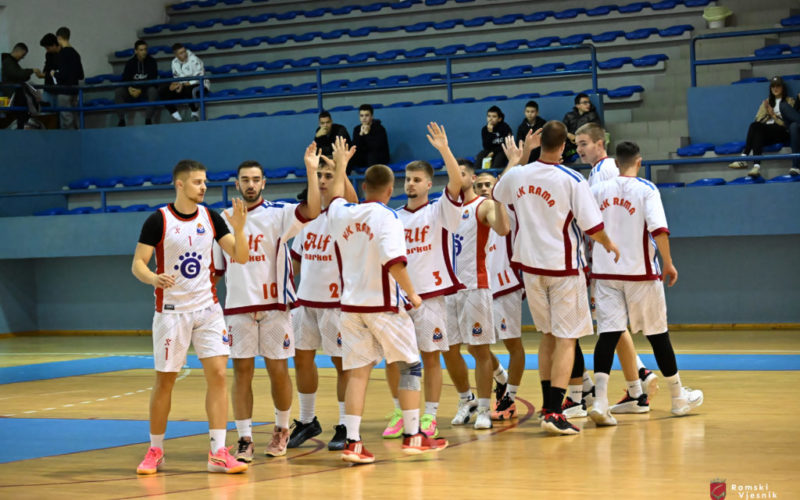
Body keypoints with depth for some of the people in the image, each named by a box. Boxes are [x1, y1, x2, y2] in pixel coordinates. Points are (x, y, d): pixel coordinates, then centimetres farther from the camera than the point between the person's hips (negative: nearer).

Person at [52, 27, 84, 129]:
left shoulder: (62, 53, -12)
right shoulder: (75, 53, 12)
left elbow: (63, 74, -19)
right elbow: (81, 76, 15)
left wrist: (54, 74, -2)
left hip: (64, 91, -8)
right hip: (74, 90, 8)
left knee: (66, 121, -8)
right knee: (74, 120, 10)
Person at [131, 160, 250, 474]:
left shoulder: (210, 218, 3)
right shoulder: (158, 221, -9)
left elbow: (240, 257, 1)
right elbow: (138, 264, -9)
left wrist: (239, 229, -18)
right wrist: (154, 278, -31)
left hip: (208, 309, 3)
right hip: (171, 311, -3)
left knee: (217, 374, -7)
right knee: (165, 380, 3)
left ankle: (218, 454, -5)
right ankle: (155, 451, 20)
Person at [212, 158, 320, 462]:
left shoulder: (277, 214, -1)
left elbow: (311, 212, -21)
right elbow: (216, 268, 16)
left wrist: (311, 171, -29)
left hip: (274, 305, -2)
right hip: (237, 307, 2)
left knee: (278, 370, 4)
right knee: (241, 371, 0)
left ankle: (281, 431, 24)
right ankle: (245, 440, 4)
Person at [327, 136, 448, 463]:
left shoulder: (341, 214, 4)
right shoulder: (386, 218, -13)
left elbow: (337, 196, 29)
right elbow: (394, 263, -24)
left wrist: (341, 164, 45)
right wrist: (412, 294, -10)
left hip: (351, 304, 5)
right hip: (383, 305, -5)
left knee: (358, 372, 5)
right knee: (410, 366, 10)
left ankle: (352, 442, -2)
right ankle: (413, 436, 13)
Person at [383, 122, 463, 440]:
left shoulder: (439, 212, 2)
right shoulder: (392, 217, 13)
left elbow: (456, 183, -15)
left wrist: (444, 149, -26)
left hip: (429, 294, -3)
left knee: (431, 357, 1)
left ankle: (429, 417, 8)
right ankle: (399, 413, 15)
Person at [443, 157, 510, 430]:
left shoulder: (483, 206, -4)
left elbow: (503, 229, -25)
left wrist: (499, 198, -32)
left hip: (474, 287, -6)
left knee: (479, 348, -4)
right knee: (449, 349, 8)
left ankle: (484, 409, 2)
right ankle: (466, 400, 26)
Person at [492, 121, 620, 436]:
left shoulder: (516, 176, -2)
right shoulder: (572, 181, -16)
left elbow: (496, 194, 22)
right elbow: (593, 228, -15)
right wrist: (610, 246, 6)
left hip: (530, 266, 5)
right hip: (563, 268, -5)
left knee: (548, 336, 18)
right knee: (566, 339, -1)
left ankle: (549, 406, 21)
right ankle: (553, 413, -10)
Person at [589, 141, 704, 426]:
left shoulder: (599, 190, 3)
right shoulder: (646, 190, -7)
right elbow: (658, 230, -17)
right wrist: (668, 263, -8)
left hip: (605, 272, 3)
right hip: (640, 272, -3)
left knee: (608, 332, -3)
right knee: (657, 333, 11)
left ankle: (600, 401, -18)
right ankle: (678, 397, 25)